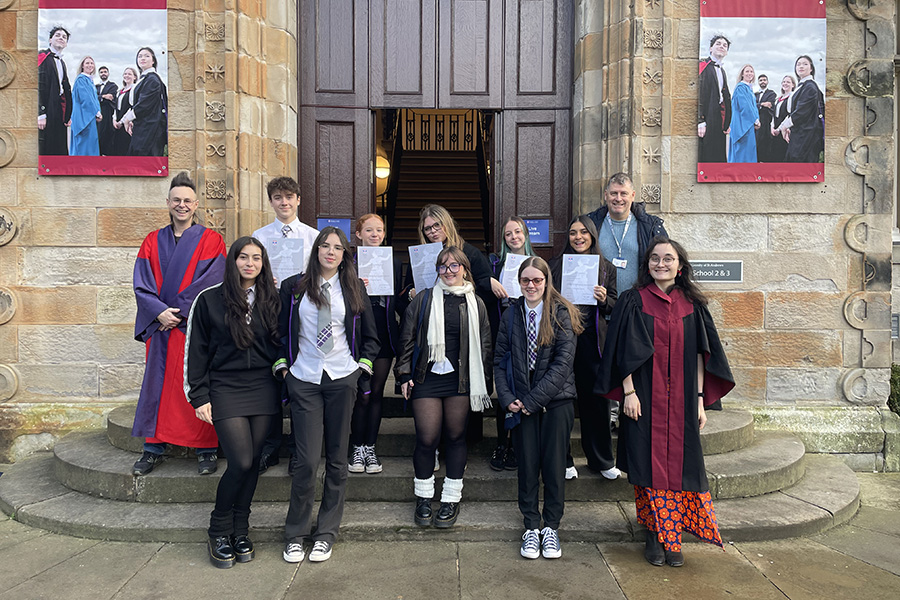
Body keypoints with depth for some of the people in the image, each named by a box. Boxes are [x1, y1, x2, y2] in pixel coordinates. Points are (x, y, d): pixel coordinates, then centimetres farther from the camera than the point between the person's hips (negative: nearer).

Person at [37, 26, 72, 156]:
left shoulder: (62, 62, 21)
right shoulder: (43, 57, -3)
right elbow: (38, 86, -12)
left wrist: (68, 115, 14)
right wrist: (41, 114, -21)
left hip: (59, 113, 8)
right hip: (46, 112, -8)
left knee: (59, 150, 5)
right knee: (44, 150, -10)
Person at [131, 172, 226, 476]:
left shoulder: (210, 240, 2)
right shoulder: (153, 241, 12)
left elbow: (210, 282, -8)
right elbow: (142, 284, 4)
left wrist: (177, 310, -12)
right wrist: (160, 312, -12)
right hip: (161, 326, 3)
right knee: (158, 382, 6)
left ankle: (206, 449, 8)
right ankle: (153, 448, 16)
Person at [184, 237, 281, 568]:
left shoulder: (272, 300, 8)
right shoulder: (209, 299, 0)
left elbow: (281, 344, 17)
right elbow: (195, 351, 2)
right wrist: (199, 397, -2)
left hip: (263, 389, 3)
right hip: (225, 390, -3)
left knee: (251, 463, 4)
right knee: (241, 462, -11)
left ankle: (240, 532, 20)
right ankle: (219, 532, 10)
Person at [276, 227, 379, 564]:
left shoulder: (354, 289, 9)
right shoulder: (293, 287, 7)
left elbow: (370, 336, 15)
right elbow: (279, 331, 13)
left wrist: (362, 367, 4)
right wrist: (283, 366, 3)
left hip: (342, 379, 1)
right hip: (303, 381, -1)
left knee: (337, 458, 5)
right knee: (307, 460, -6)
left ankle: (326, 532, 19)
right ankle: (296, 533, 12)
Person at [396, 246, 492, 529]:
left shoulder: (475, 304, 9)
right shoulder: (423, 300, 7)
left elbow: (485, 345, 11)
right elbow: (407, 338, 7)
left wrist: (484, 384, 6)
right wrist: (405, 374, 0)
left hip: (460, 379, 1)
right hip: (426, 378, -1)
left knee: (455, 436, 7)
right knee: (426, 438, -2)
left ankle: (451, 499, 20)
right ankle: (424, 498, 17)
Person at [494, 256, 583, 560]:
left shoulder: (562, 313, -3)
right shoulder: (511, 315, 7)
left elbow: (563, 362, -10)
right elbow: (500, 360, 9)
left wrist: (534, 398, -13)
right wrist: (507, 397, -5)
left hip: (557, 401, -2)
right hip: (522, 404, 2)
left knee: (554, 465, 3)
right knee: (527, 464, 6)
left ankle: (551, 527, 19)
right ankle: (532, 527, 20)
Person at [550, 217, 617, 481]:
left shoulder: (606, 267, 10)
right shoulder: (556, 264, 7)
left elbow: (615, 306, 12)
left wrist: (604, 300, -9)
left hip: (593, 340, 1)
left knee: (597, 399, 5)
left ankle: (601, 460, 21)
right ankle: (563, 460, 14)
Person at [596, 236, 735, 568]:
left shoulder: (691, 304, 6)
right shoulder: (633, 301, 0)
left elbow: (699, 354, 7)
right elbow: (625, 351, -3)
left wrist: (700, 399, 3)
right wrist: (629, 392, -10)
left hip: (681, 400, 2)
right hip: (645, 398, -2)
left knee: (678, 463, 3)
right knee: (649, 462, 2)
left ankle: (672, 538, 13)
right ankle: (654, 535, 13)